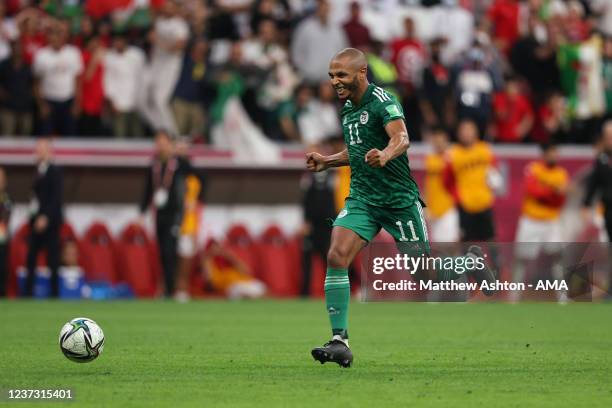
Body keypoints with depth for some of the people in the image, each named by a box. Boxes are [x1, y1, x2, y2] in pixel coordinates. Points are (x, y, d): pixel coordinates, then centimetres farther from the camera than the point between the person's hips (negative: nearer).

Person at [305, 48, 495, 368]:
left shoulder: (382, 101, -15)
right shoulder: (348, 109, 11)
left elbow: (401, 138, -33)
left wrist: (384, 156, -53)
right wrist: (327, 162, 15)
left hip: (398, 198, -6)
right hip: (362, 197, 7)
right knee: (336, 257, -16)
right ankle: (339, 342, -17)